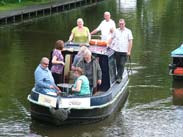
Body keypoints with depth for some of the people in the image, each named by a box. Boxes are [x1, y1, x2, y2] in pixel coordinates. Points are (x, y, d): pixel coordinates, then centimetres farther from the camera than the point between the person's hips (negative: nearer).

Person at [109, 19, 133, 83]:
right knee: (118, 64, 9)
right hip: (116, 50, 2)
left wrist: (129, 51, -5)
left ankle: (119, 77, -4)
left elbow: (130, 41, 1)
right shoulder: (116, 31, 9)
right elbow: (112, 39, 15)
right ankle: (119, 76, 23)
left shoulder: (128, 31, 2)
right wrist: (109, 45, 2)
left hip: (124, 51, -2)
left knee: (122, 65, -6)